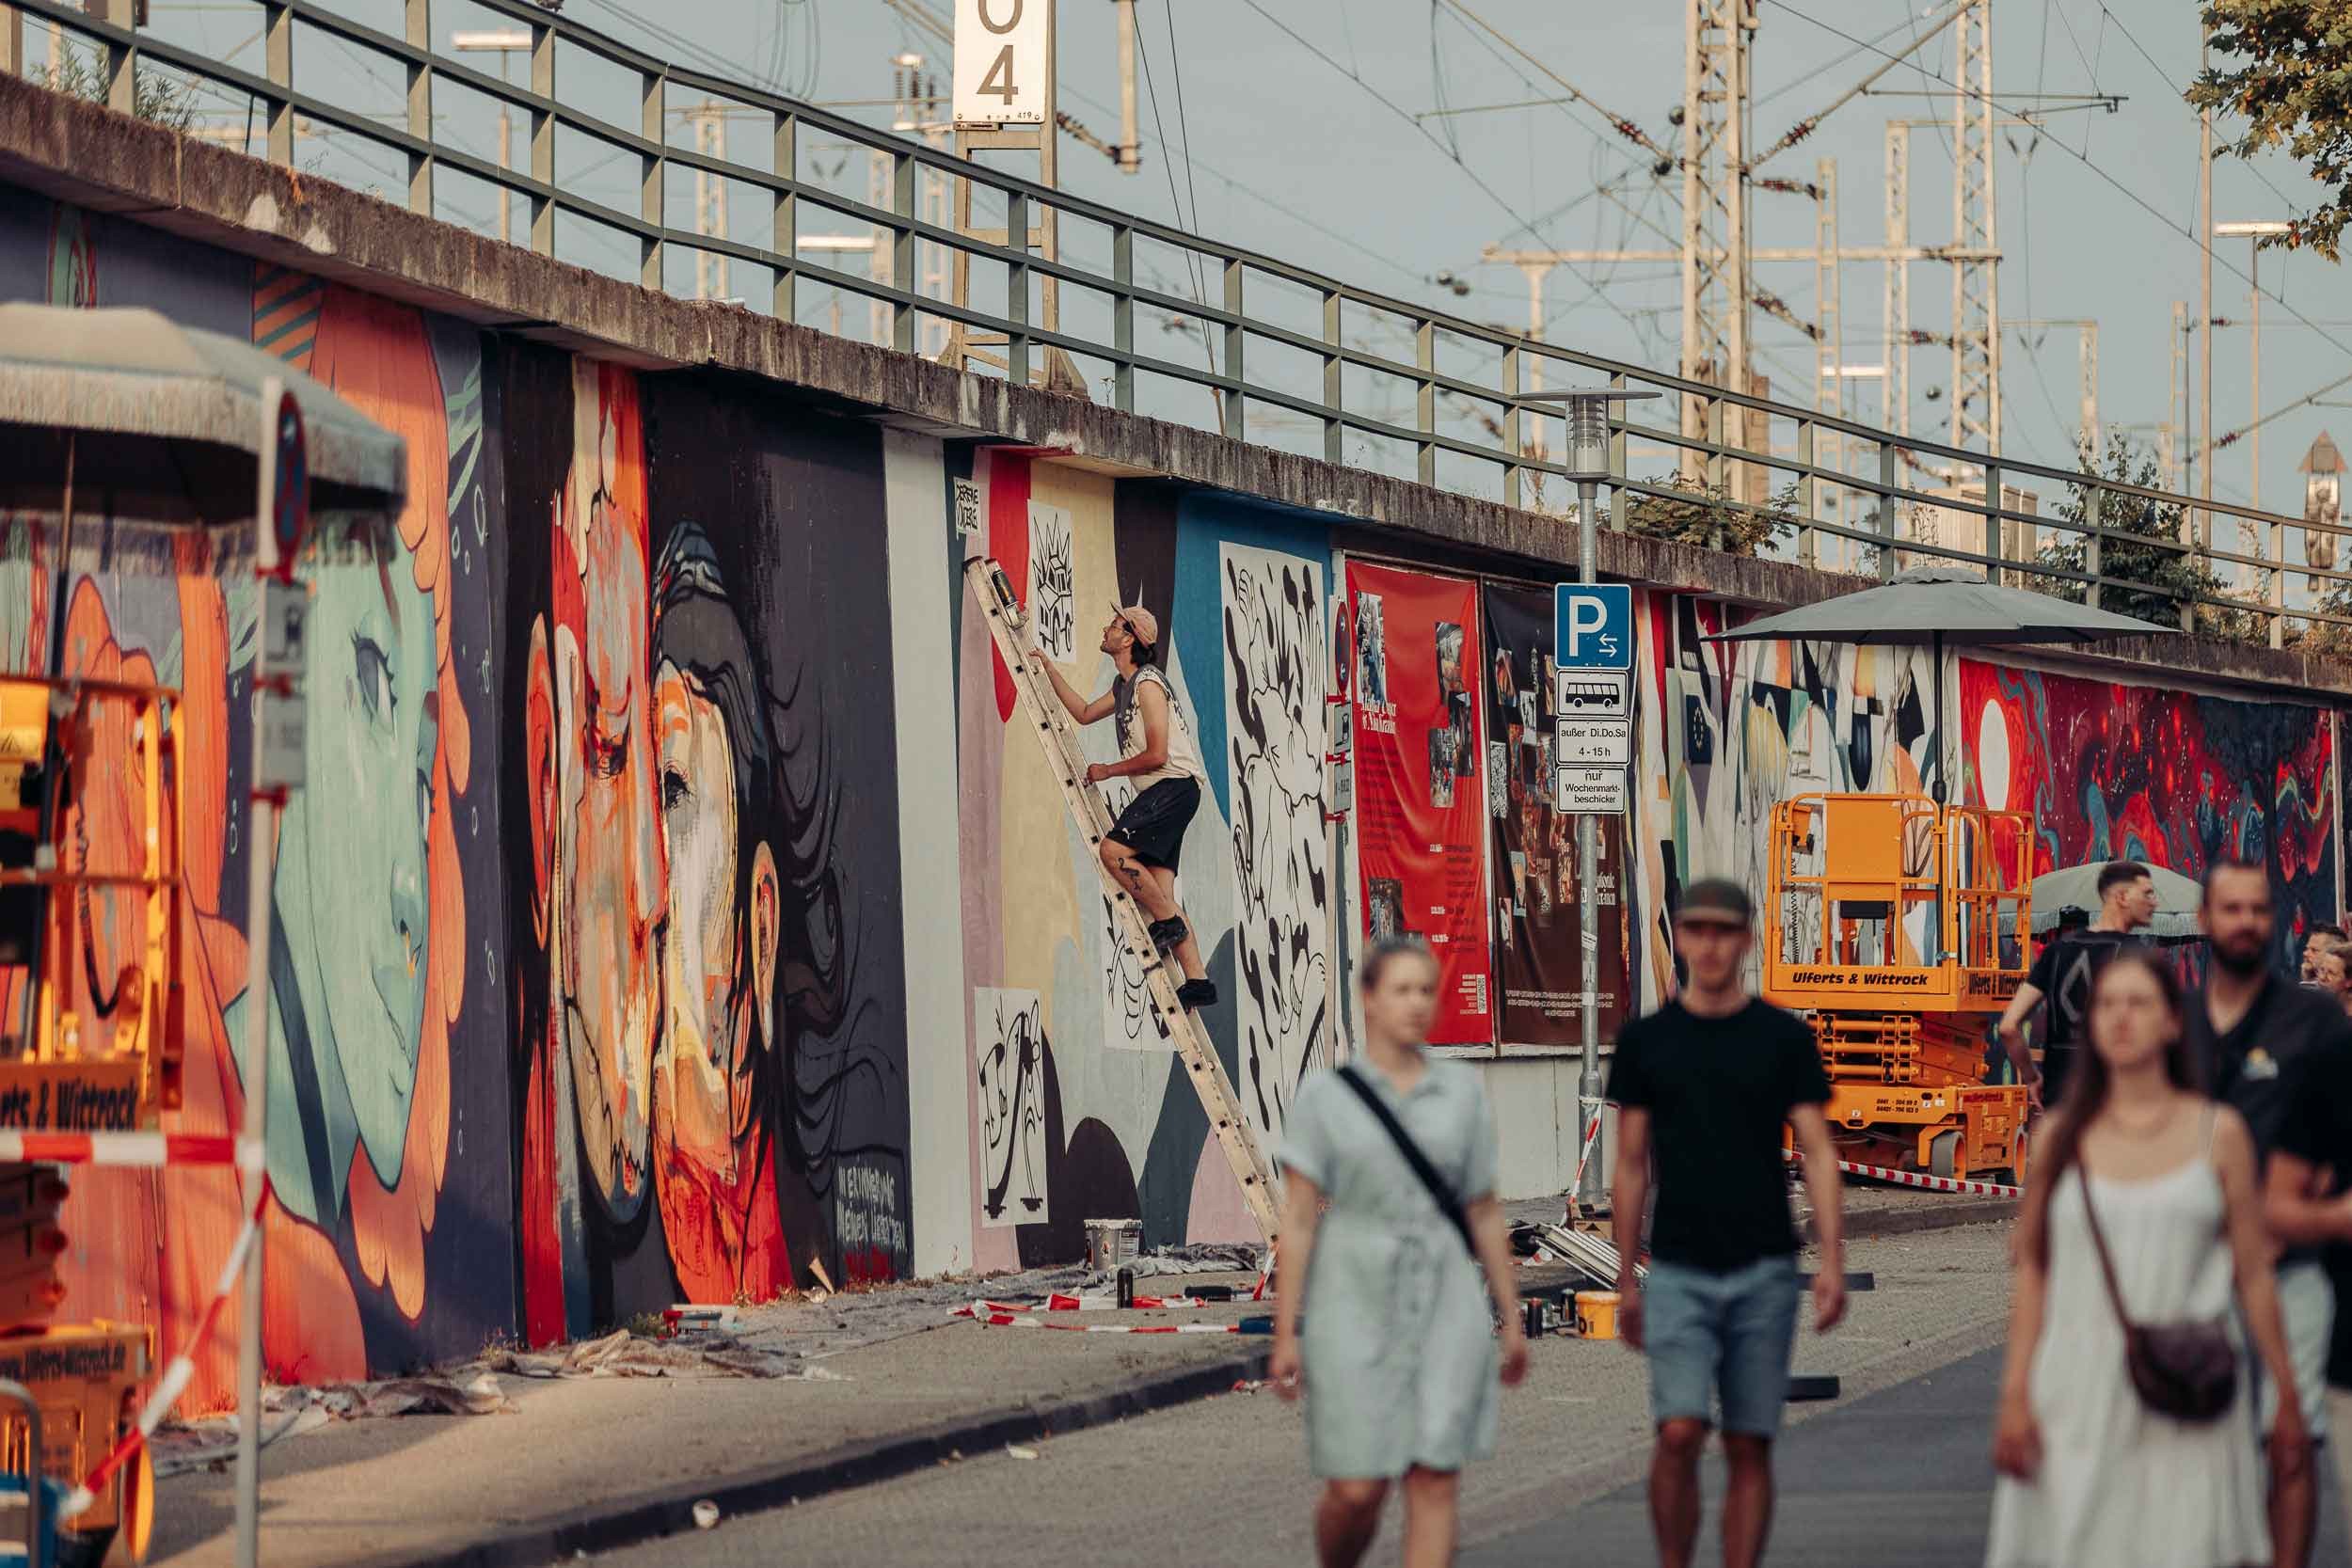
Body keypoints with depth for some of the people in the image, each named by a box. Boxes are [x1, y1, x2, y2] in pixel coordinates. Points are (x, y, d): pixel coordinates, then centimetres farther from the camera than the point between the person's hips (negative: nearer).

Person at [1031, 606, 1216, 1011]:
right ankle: (1197, 981, -1)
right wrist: (1048, 669, 29)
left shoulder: (1148, 684, -13)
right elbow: (1085, 713, 34)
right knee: (1159, 891, 2)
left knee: (1114, 850, -21)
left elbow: (1156, 755, -18)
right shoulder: (1124, 685, 18)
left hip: (1175, 784, -10)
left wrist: (1107, 771, -5)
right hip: (1161, 793, 10)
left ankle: (1168, 922, -9)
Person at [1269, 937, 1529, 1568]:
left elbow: (1485, 1213, 10)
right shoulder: (1324, 1096, -2)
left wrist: (1512, 1321, 8)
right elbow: (1297, 1220, -3)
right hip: (1355, 1308, -2)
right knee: (1357, 1492, -3)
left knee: (1435, 1482, -7)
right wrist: (1285, 1337, -7)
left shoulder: (1463, 1091, 5)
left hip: (1444, 1306, 2)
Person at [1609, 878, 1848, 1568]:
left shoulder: (1784, 1038, 3)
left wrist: (1833, 1260, -10)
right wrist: (1626, 1280, 9)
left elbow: (1817, 1151, 1)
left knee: (1750, 1446, 3)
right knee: (1679, 1431, -15)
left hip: (1764, 1271, 0)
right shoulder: (1647, 1040, 5)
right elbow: (1631, 1165, 10)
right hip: (1678, 1271, 0)